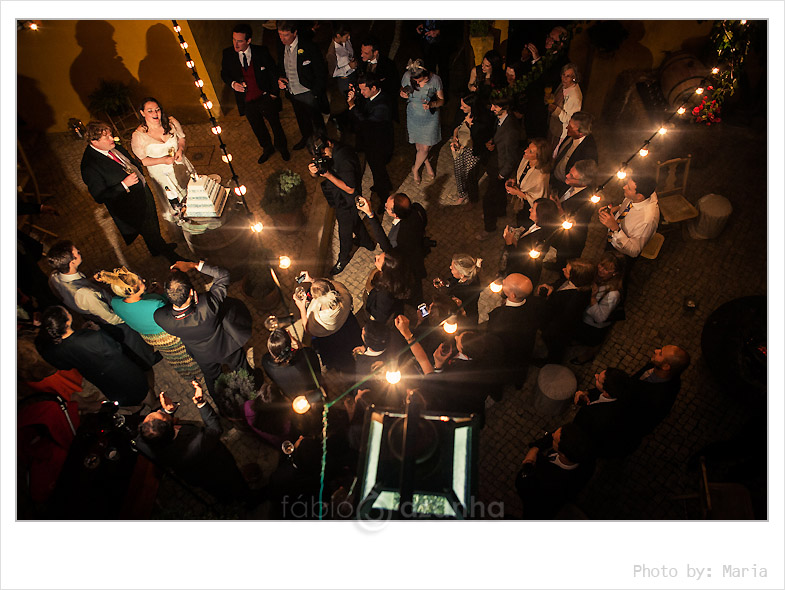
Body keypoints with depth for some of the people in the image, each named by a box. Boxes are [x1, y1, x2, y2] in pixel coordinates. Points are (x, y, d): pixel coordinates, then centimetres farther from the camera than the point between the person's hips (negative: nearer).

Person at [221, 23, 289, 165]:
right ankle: (267, 149, 47)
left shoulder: (261, 51, -16)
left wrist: (274, 93, -3)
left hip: (265, 98, -2)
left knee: (275, 125, 17)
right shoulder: (227, 54, -11)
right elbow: (224, 74, 3)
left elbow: (273, 71, -3)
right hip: (247, 102, 2)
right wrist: (233, 84, -18)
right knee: (258, 128, 21)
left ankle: (282, 147, 45)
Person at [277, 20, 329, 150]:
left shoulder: (308, 46, -20)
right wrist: (280, 78, -6)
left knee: (316, 120, 10)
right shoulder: (281, 47, -1)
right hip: (293, 93, 6)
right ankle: (306, 138, 50)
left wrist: (316, 92, -17)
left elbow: (321, 71, -16)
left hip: (308, 93, -6)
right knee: (301, 119, 26)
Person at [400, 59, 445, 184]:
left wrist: (431, 104, -31)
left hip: (430, 117, -2)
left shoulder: (435, 80, -22)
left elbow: (441, 100, -9)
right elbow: (402, 89, 4)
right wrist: (402, 94, -22)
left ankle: (415, 169, 30)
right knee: (418, 146, 13)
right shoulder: (407, 76, -18)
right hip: (413, 116, 2)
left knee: (425, 148, 1)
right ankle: (427, 164, 45)